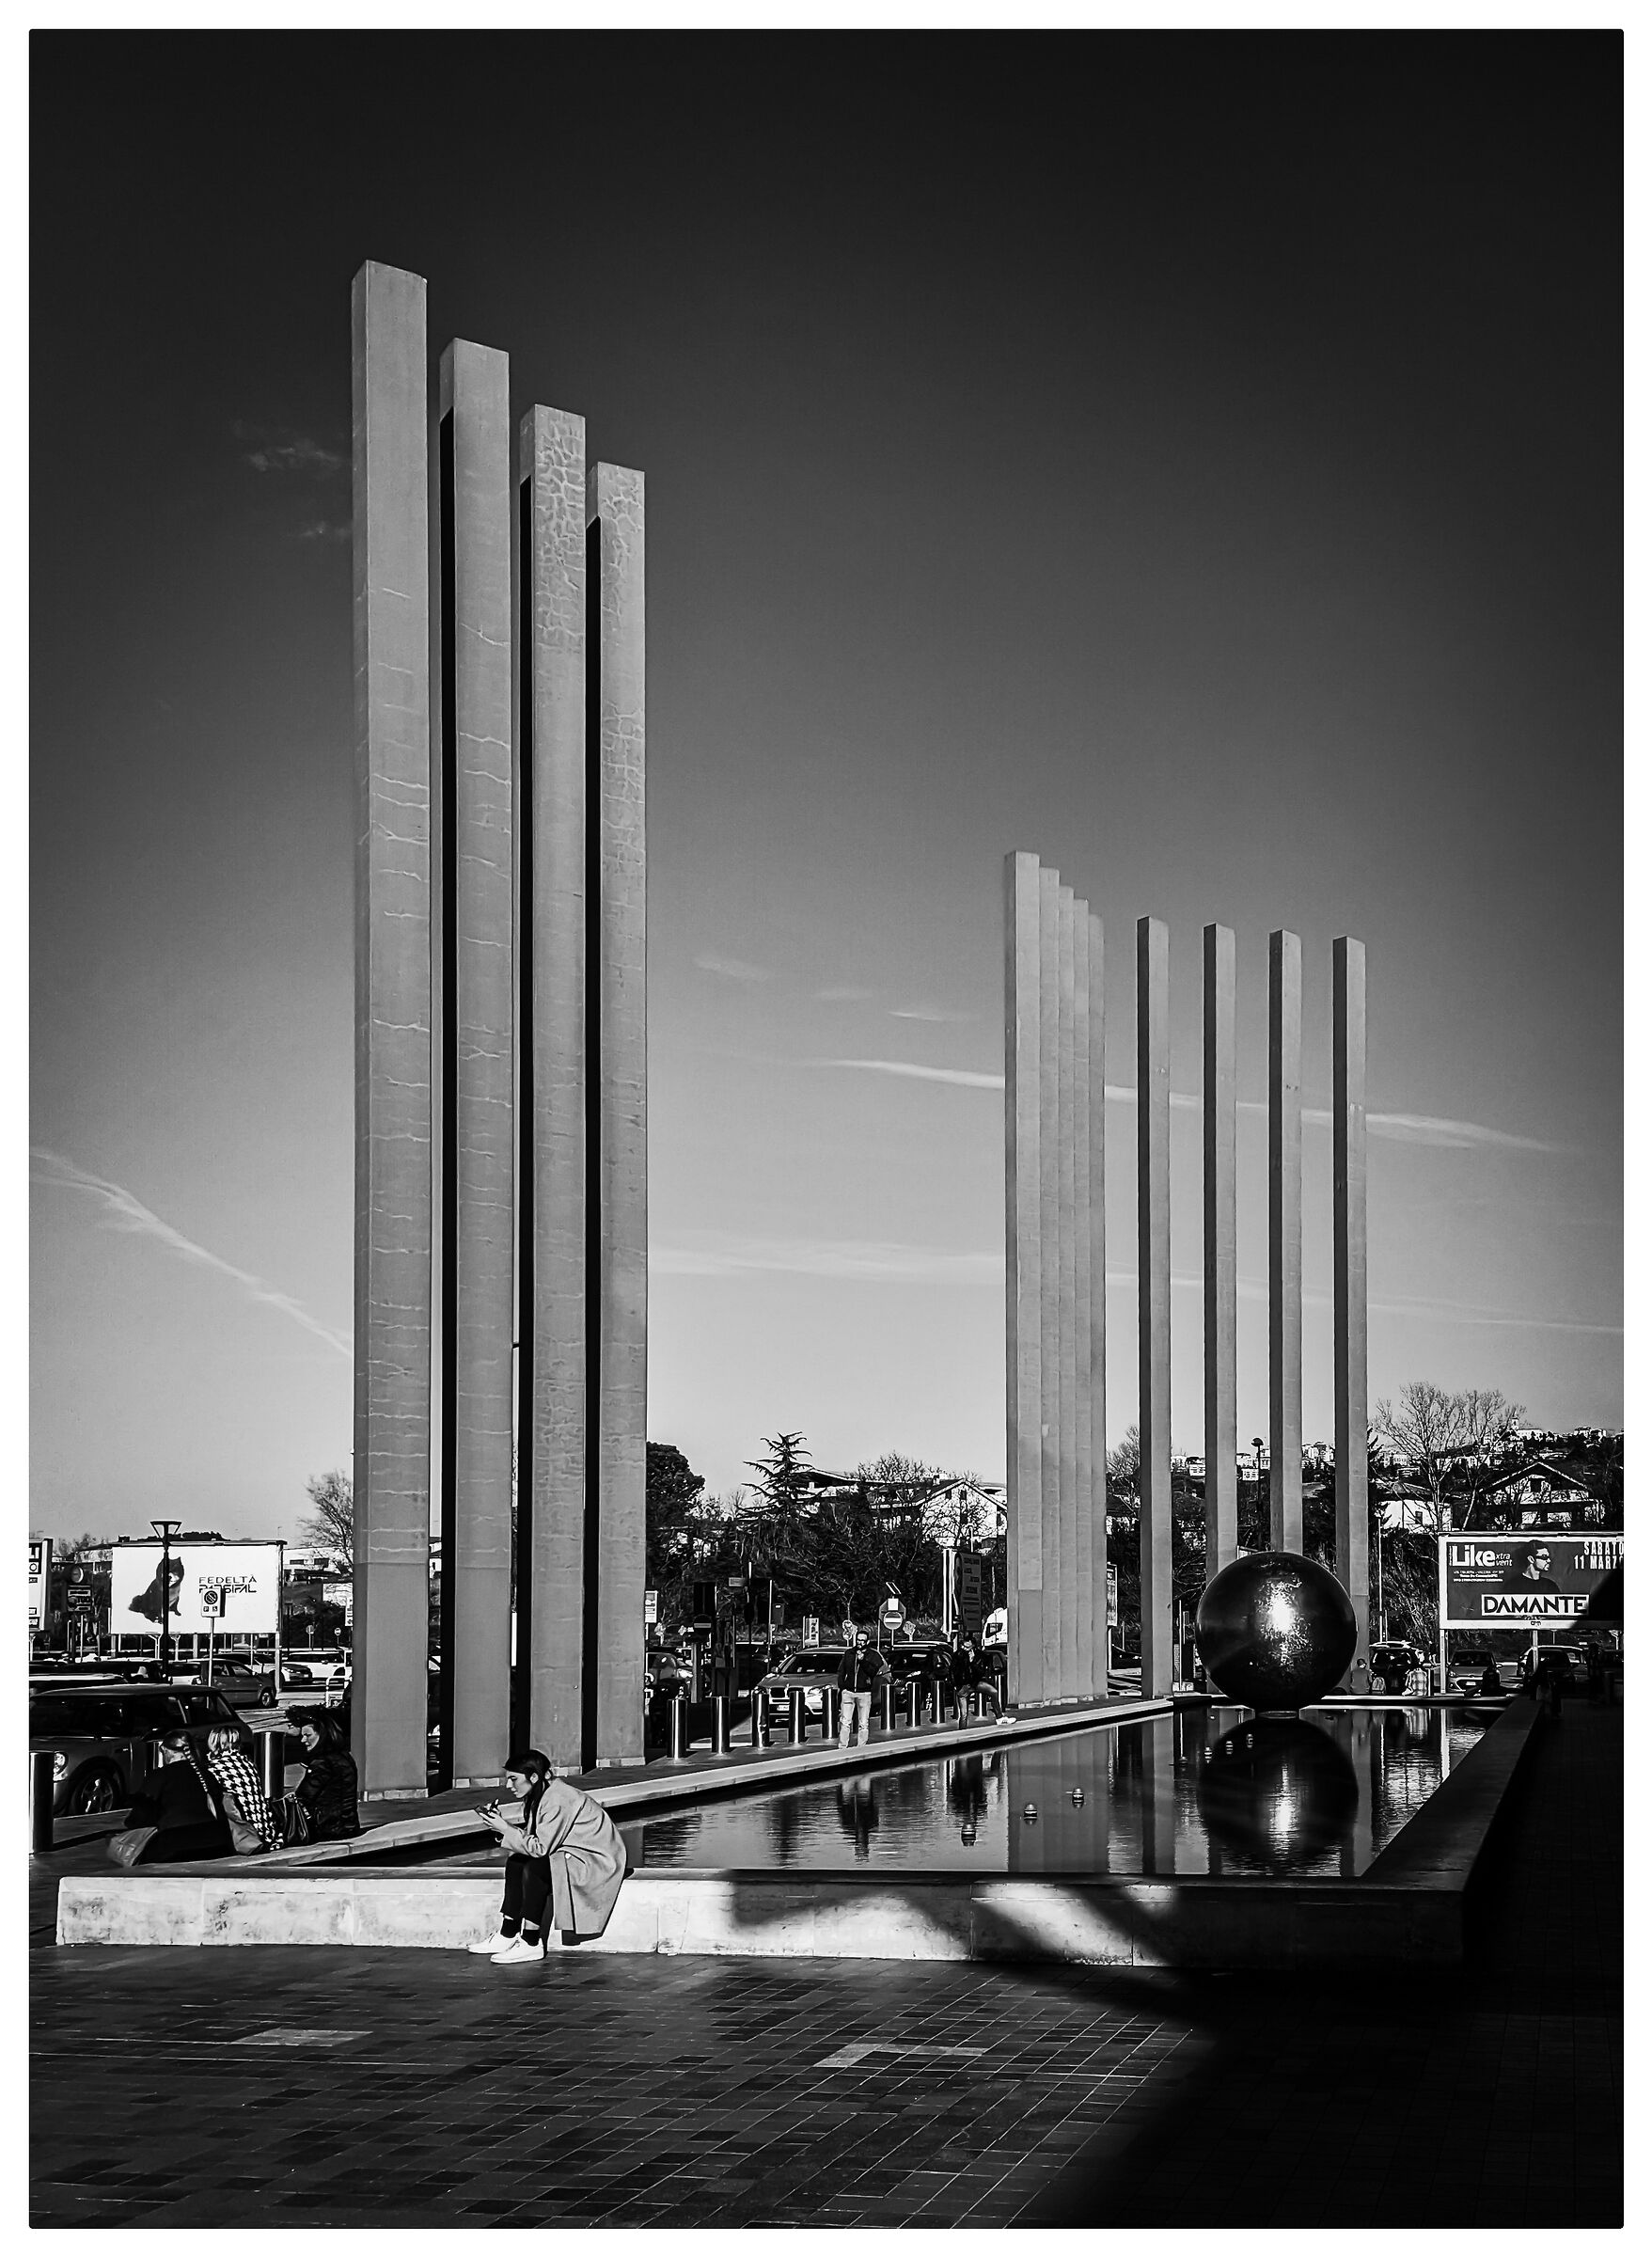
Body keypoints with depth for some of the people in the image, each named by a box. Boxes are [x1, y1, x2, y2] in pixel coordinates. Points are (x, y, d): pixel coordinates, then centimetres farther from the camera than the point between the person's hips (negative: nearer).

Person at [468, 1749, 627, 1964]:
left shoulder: (557, 1801, -24)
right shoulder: (537, 1795, 5)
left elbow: (540, 1848, -24)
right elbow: (530, 1835, 2)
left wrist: (505, 1829, -21)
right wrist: (500, 1821, -11)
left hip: (596, 1860, -10)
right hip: (571, 1854, 10)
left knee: (534, 1869, -26)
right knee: (515, 1862, 1)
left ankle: (531, 1944, -17)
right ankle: (508, 1936, 3)